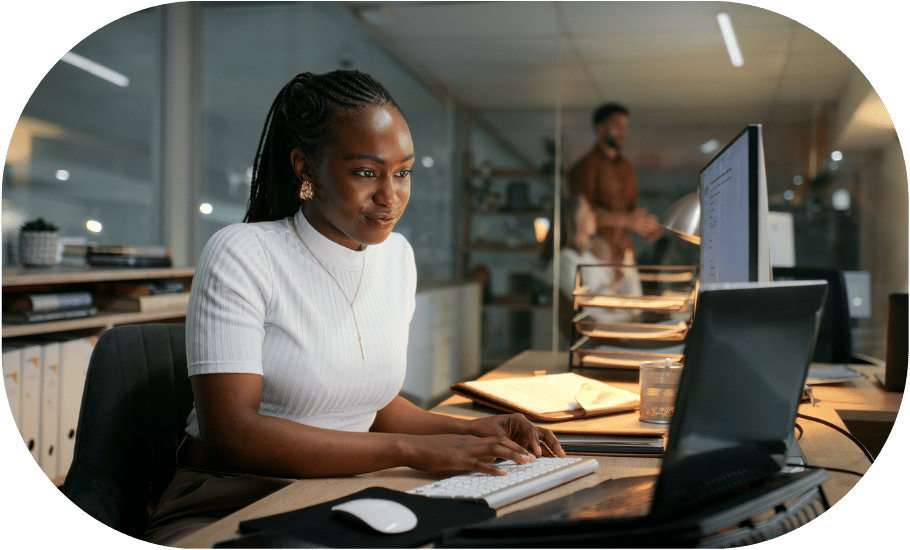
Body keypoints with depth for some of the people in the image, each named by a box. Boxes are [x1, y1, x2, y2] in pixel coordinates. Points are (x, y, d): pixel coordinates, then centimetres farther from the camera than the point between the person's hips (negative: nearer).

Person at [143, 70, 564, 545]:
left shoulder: (398, 256, 8)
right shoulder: (239, 256, -13)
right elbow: (229, 433, -21)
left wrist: (471, 431, -1)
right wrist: (410, 450, -23)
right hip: (226, 504, -5)